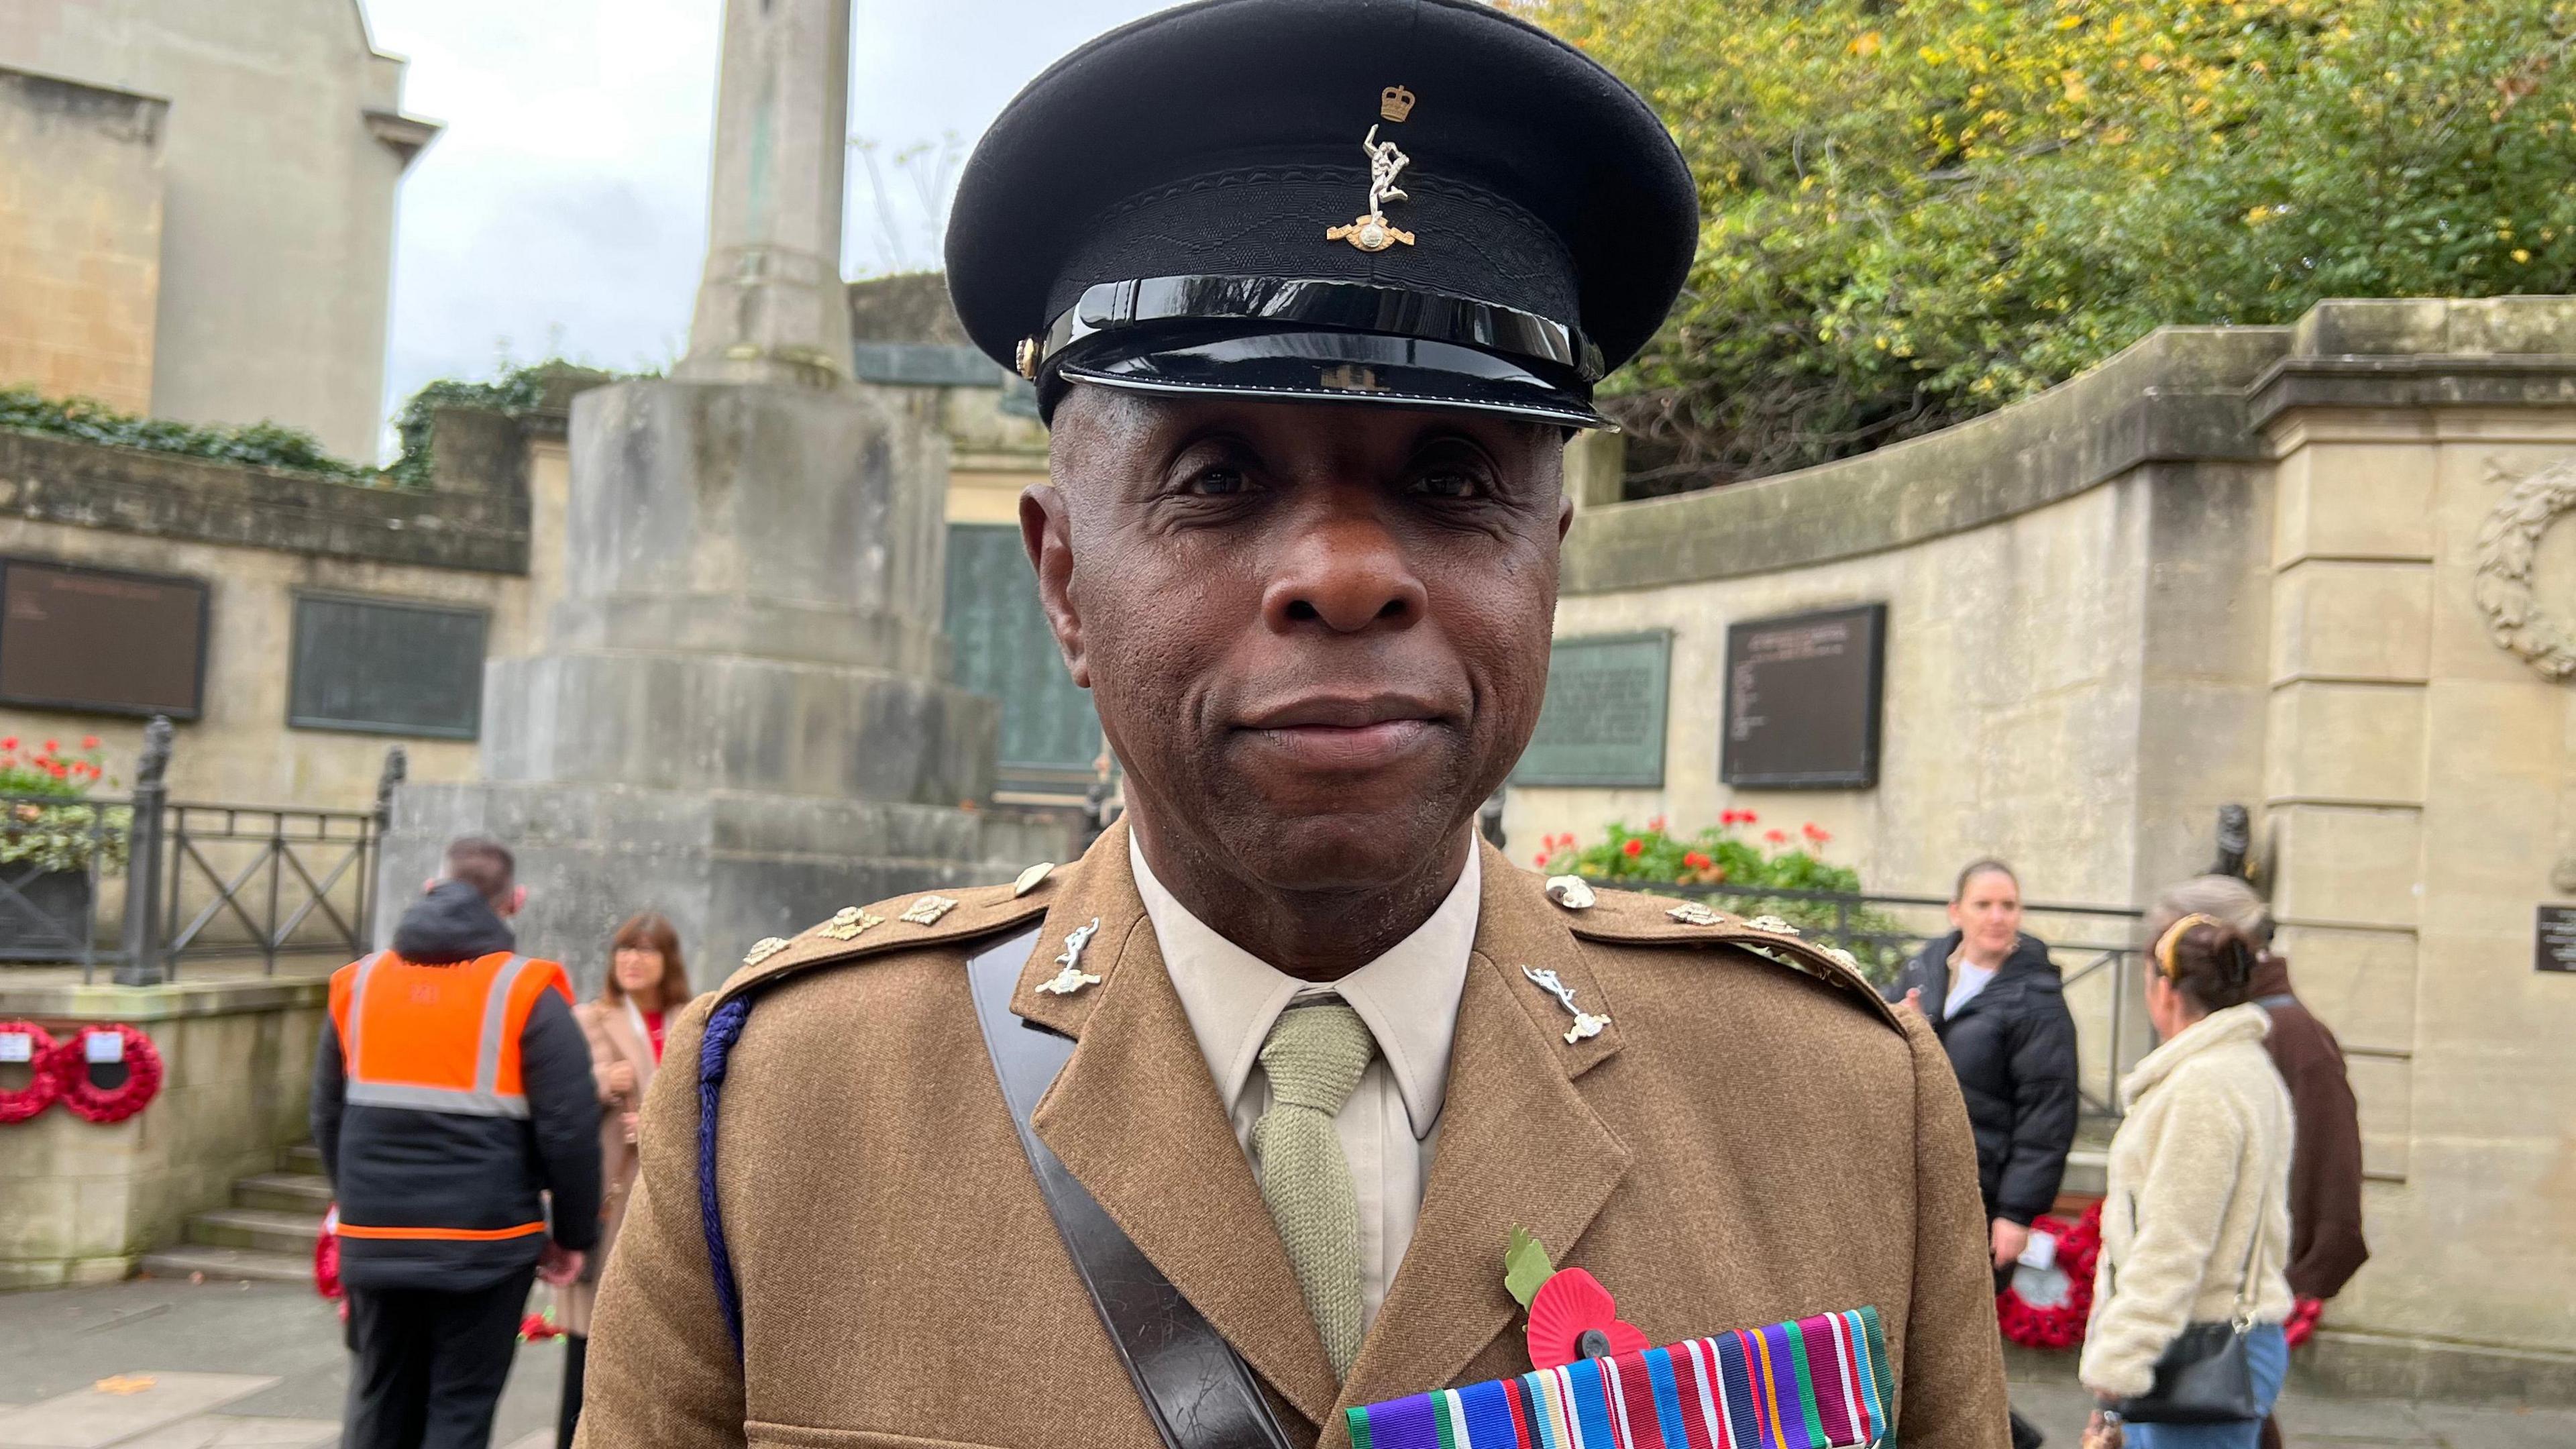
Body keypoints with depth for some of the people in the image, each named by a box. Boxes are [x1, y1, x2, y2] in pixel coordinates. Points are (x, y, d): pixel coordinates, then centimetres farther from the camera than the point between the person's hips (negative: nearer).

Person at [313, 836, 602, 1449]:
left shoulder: (359, 983, 7)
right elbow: (570, 1128, -11)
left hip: (374, 1239, 4)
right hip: (485, 1243, -4)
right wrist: (573, 1234, 0)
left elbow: (327, 1115, 14)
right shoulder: (527, 993, -8)